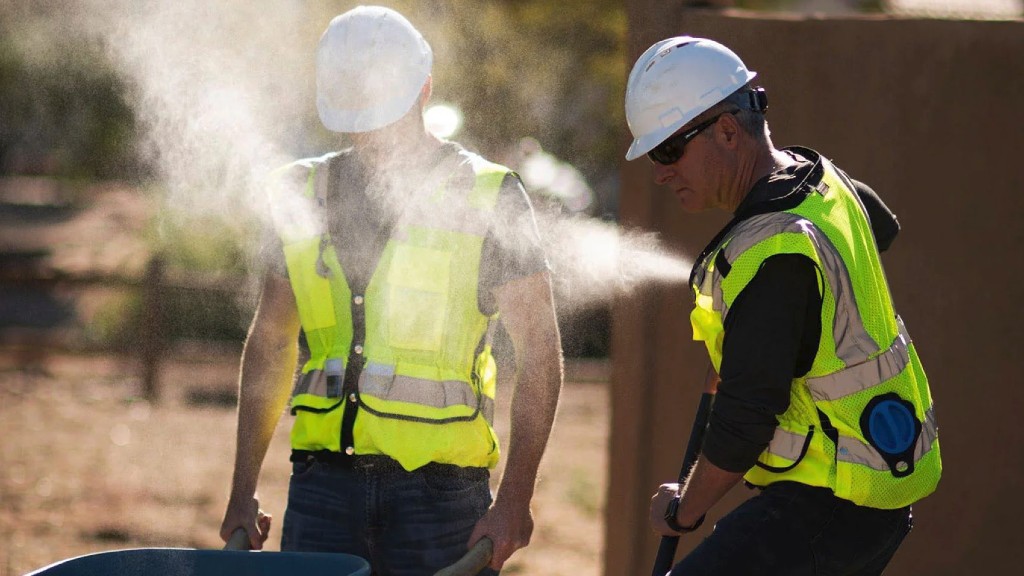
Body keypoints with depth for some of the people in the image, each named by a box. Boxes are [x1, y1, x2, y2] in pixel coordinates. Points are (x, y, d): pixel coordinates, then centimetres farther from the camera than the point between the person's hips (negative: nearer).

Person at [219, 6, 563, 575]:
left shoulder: (488, 199, 0)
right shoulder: (306, 195, 11)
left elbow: (540, 356, -2)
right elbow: (270, 344, 19)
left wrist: (515, 499, -10)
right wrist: (244, 491, 14)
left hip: (440, 488, -3)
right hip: (324, 483, 3)